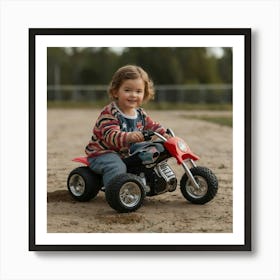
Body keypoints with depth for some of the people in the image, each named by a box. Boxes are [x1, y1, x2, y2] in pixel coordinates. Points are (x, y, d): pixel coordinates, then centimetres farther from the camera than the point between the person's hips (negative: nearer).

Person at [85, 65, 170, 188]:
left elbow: (153, 126, 16)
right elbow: (110, 136, -34)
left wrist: (165, 134, -7)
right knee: (117, 167, -34)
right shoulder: (109, 113, -22)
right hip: (102, 153, -8)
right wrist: (128, 137, -53)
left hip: (126, 154, 8)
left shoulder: (140, 114, 5)